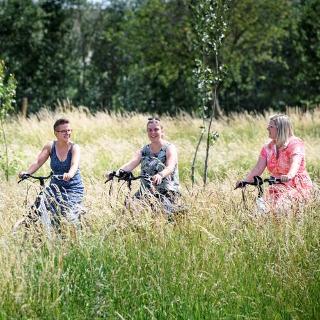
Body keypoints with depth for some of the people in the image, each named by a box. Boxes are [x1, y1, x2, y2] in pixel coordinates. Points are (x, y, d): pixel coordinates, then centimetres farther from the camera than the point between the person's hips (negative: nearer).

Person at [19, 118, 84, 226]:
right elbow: (38, 162, -9)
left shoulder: (74, 148, -10)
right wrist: (27, 172, -29)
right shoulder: (50, 146, -2)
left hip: (73, 188, -3)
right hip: (55, 187, 3)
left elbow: (75, 164, -27)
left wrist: (69, 174, -50)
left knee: (69, 217, -19)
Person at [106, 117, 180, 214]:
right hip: (146, 191, 4)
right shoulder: (143, 151, 9)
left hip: (167, 192, -4)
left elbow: (170, 167, -24)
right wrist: (116, 172, -31)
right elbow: (131, 164, -9)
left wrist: (160, 175, -48)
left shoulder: (169, 148, -4)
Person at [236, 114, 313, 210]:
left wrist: (289, 176, -49)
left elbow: (295, 163, -27)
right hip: (279, 187, 5)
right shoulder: (268, 148, 9)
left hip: (298, 185, -5)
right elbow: (258, 168, 1)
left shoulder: (295, 143, -8)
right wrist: (245, 181, -17)